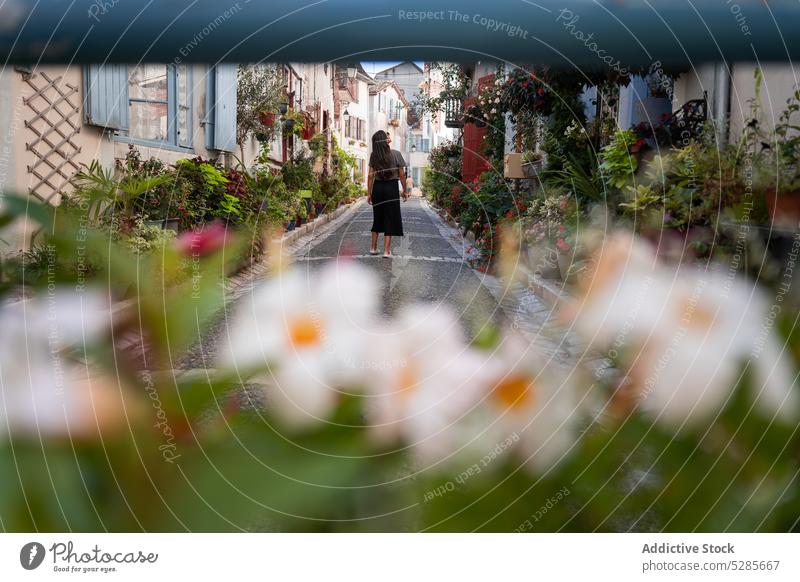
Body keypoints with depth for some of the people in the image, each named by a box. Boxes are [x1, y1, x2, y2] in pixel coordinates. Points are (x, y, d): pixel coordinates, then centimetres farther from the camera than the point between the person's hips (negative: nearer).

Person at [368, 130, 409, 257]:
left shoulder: (374, 155, -2)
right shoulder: (396, 154, -10)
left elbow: (370, 176, -1)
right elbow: (401, 175, -6)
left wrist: (369, 193, 6)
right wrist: (405, 190, 6)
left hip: (377, 187, 3)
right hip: (392, 188, -3)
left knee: (377, 218, 17)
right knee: (389, 218, 3)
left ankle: (373, 248, 22)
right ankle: (386, 251, 2)